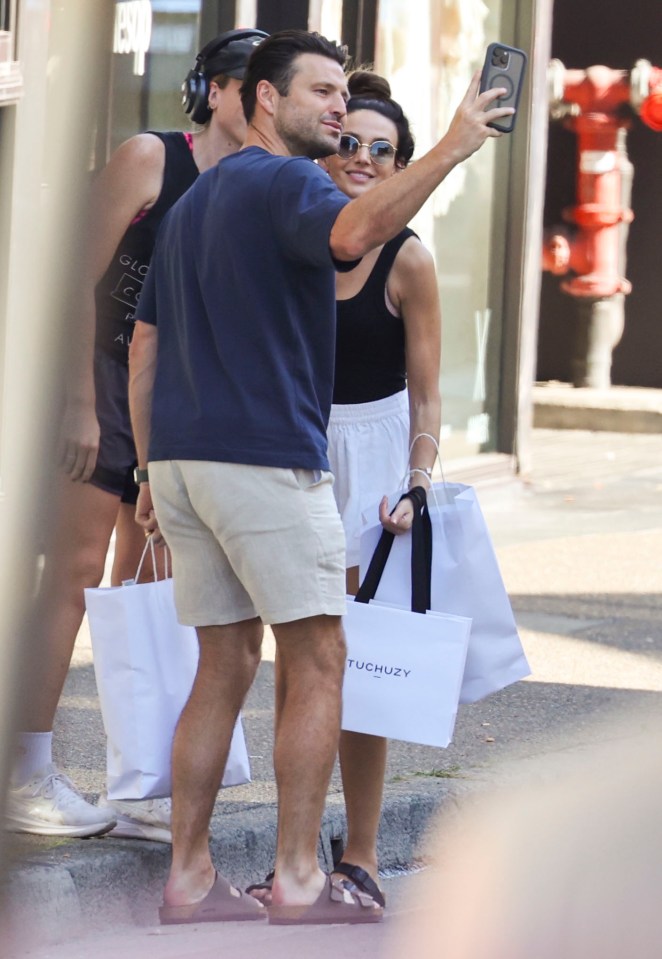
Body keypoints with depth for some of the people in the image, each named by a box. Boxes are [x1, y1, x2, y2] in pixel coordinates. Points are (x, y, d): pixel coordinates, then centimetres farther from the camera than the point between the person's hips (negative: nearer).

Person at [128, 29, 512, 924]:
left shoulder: (193, 203, 21)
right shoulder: (284, 184, -7)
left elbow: (144, 346, 20)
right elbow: (356, 231, -32)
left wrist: (154, 472, 21)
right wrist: (450, 148, -30)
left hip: (183, 463, 8)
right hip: (266, 456, -8)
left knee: (225, 667, 12)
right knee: (317, 664, -2)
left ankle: (188, 876, 9)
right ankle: (299, 881, -5)